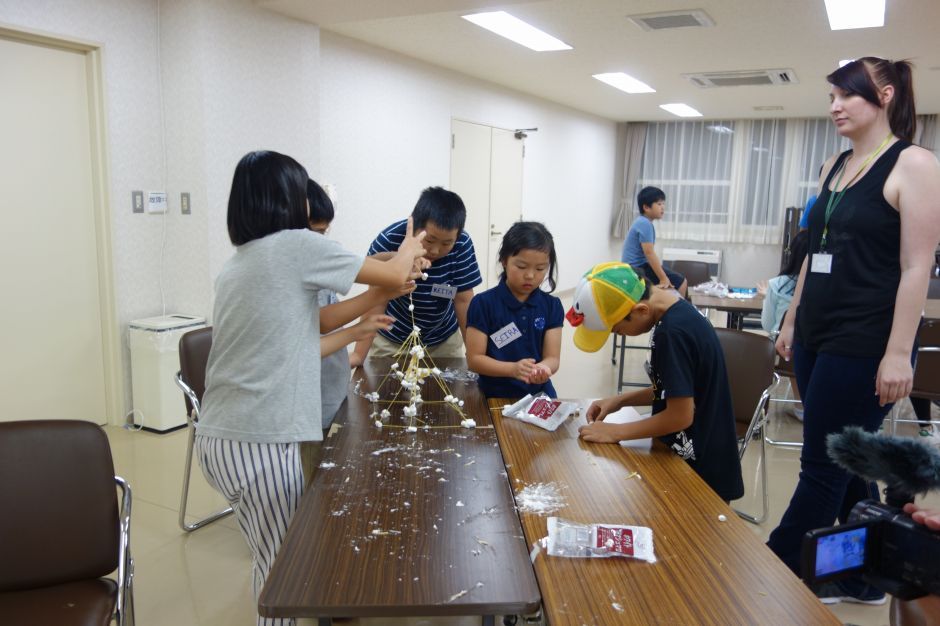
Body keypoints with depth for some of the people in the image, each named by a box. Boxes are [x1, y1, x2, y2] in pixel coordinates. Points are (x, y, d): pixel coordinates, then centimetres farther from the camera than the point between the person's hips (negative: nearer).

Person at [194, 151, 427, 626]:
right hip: (262, 443, -8)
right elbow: (395, 275, -2)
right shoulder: (296, 245, -9)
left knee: (269, 559, 22)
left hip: (216, 439, 8)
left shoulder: (235, 265, 14)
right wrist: (410, 246, 19)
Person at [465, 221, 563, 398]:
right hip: (495, 397, -3)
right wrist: (513, 369, -21)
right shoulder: (483, 304, -5)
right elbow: (474, 359, -6)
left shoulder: (552, 306, 5)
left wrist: (543, 368, -22)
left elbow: (552, 357, 1)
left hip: (539, 394, 3)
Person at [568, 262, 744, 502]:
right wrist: (620, 401, 3)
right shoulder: (675, 311, 1)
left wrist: (616, 432, -15)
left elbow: (680, 415, -25)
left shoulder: (673, 333, -29)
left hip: (700, 469, -9)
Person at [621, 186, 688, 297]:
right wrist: (663, 279, -24)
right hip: (638, 268, -10)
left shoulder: (642, 222, 14)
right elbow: (649, 253, -24)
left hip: (636, 267, 10)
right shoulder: (645, 224, -18)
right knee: (681, 282, -8)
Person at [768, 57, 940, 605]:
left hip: (864, 345, -8)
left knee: (823, 469, 2)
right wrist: (792, 320, 16)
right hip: (817, 337, 8)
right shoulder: (835, 167, 13)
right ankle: (864, 579, 30)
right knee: (847, 464, 15)